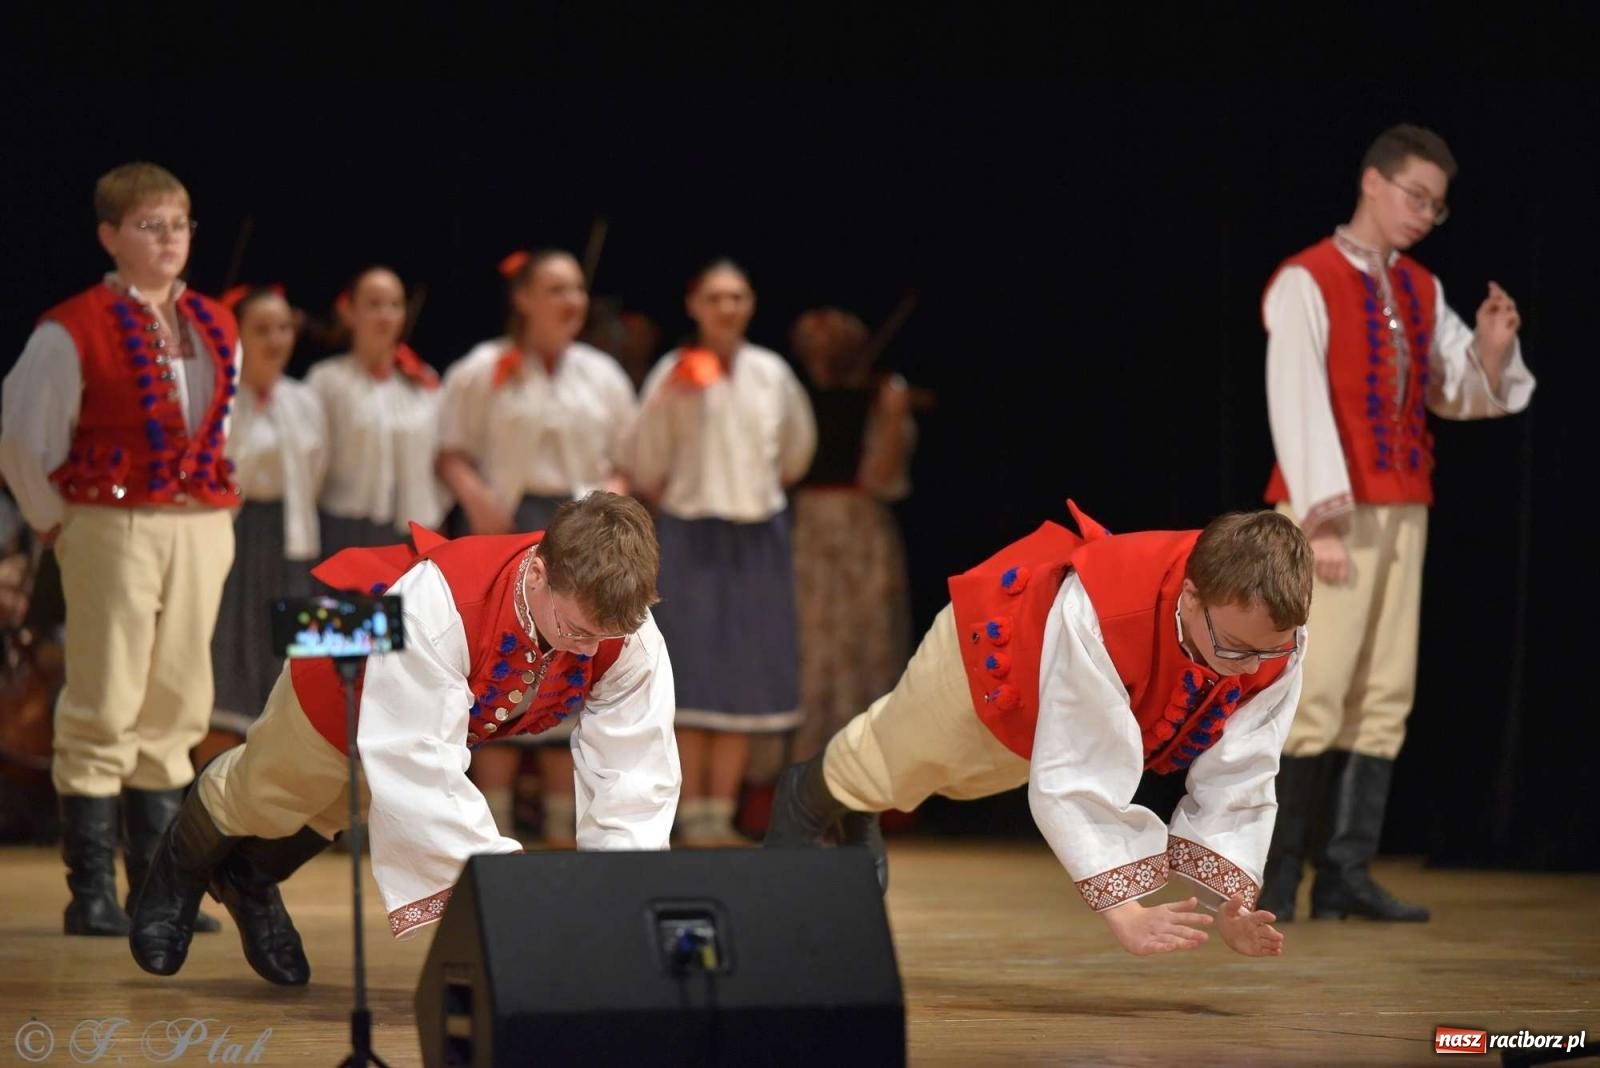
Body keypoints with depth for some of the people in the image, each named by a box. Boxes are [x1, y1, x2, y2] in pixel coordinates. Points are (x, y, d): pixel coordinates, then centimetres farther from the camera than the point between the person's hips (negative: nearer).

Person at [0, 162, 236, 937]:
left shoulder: (215, 329, 12)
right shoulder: (72, 332, -7)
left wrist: (214, 513, 14)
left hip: (200, 530, 6)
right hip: (113, 530, -6)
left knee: (174, 712, 9)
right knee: (103, 710, -5)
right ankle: (92, 894, 0)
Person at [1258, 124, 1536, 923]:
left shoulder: (1422, 291, 14)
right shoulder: (1307, 283, -6)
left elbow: (1460, 395, 15)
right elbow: (1297, 402, -12)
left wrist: (1491, 347, -6)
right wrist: (1323, 516, -19)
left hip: (1402, 513, 7)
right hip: (1334, 516, -7)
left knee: (1385, 696, 3)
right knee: (1313, 692, -9)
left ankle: (1346, 873, 5)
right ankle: (1274, 876, -4)